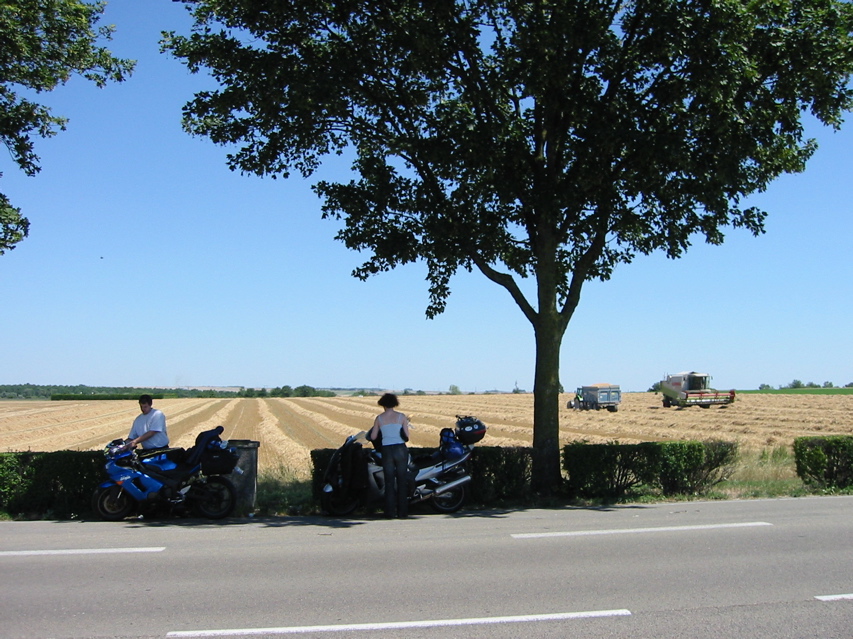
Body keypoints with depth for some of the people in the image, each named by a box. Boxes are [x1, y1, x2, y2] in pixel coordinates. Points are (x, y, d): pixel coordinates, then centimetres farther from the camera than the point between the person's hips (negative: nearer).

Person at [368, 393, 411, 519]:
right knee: (402, 481, 7)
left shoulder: (379, 418, 1)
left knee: (389, 482, 8)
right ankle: (402, 512, 7)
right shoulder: (402, 417, -1)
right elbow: (407, 436, -2)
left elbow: (372, 437, 4)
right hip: (400, 450, 0)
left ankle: (390, 512, 7)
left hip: (387, 451, 1)